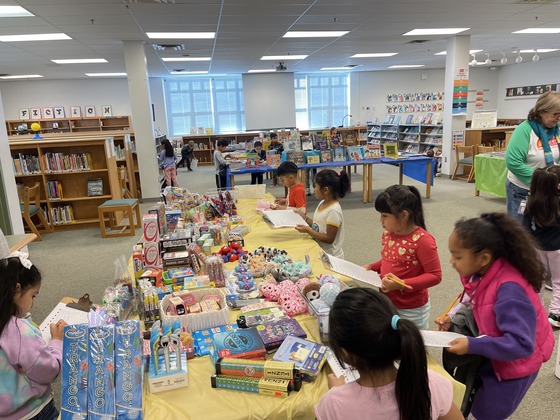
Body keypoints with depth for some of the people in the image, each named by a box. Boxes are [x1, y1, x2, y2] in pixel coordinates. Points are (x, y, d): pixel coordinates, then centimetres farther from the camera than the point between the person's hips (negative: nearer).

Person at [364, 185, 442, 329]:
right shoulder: (387, 234, -1)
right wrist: (371, 268, -2)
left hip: (411, 309, -6)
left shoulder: (422, 240, -23)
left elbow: (435, 276, -21)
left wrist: (402, 284, -29)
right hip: (387, 303, 7)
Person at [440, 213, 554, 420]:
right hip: (494, 356, 7)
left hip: (514, 363, -7)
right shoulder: (482, 274, -11)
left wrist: (472, 345, -35)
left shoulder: (509, 290, -36)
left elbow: (521, 344, -35)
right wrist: (455, 319, -8)